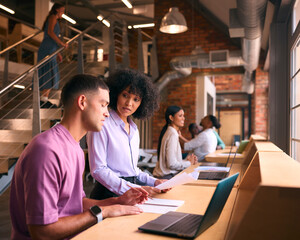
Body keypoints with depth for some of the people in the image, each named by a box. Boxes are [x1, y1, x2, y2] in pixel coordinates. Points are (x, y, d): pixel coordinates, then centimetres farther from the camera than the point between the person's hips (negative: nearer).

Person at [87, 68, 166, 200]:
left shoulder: (134, 129, 17)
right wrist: (132, 189, -20)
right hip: (110, 194, -7)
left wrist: (154, 182, 7)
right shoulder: (102, 125, -8)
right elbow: (98, 170, -14)